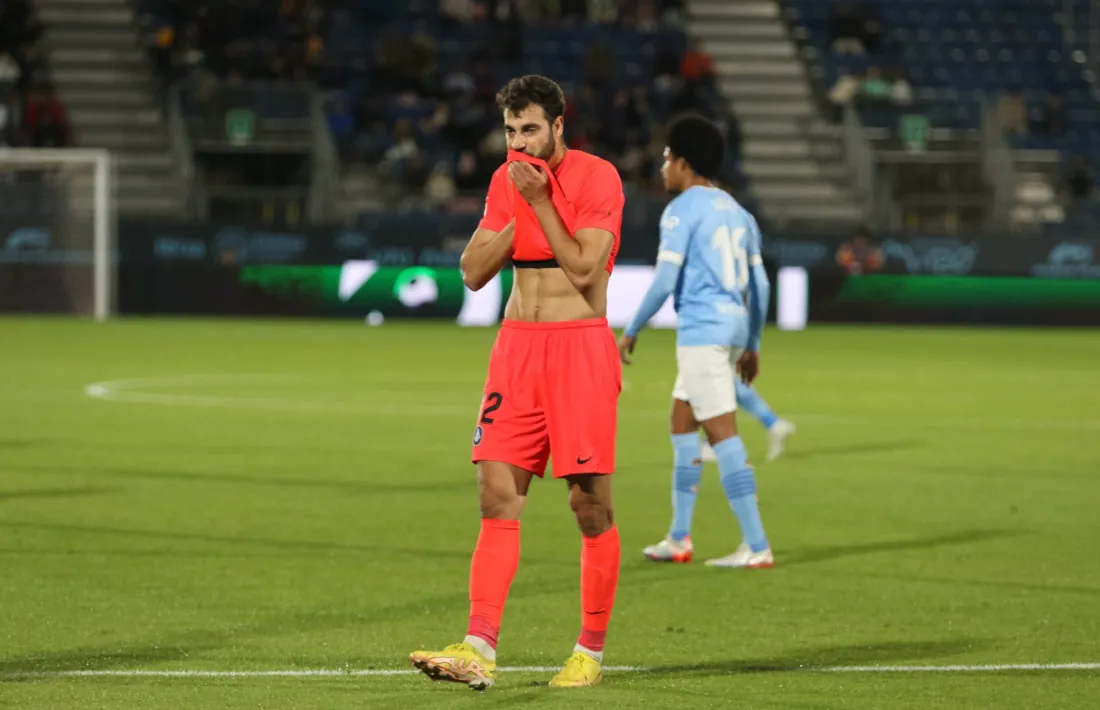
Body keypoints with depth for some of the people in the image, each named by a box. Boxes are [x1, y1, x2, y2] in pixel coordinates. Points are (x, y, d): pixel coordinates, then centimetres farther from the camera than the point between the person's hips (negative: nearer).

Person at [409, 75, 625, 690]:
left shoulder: (597, 178, -7)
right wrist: (519, 214, -4)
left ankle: (592, 651, 10)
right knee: (498, 494, -5)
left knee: (590, 502, -1)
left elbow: (583, 269, -15)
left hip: (581, 345, -5)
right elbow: (473, 272, 8)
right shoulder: (507, 179, 11)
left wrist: (541, 203, -15)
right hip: (518, 344, 5)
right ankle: (480, 648, -10)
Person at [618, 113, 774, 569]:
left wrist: (632, 331, -5)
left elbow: (665, 280, -15)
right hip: (734, 327, 9)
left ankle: (757, 546, -11)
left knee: (723, 433, -9)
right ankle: (679, 538, 20)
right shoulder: (736, 211, 17)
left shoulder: (682, 211, -8)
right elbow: (759, 284, 16)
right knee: (682, 423, 18)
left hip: (702, 330, -9)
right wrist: (752, 344, 22)